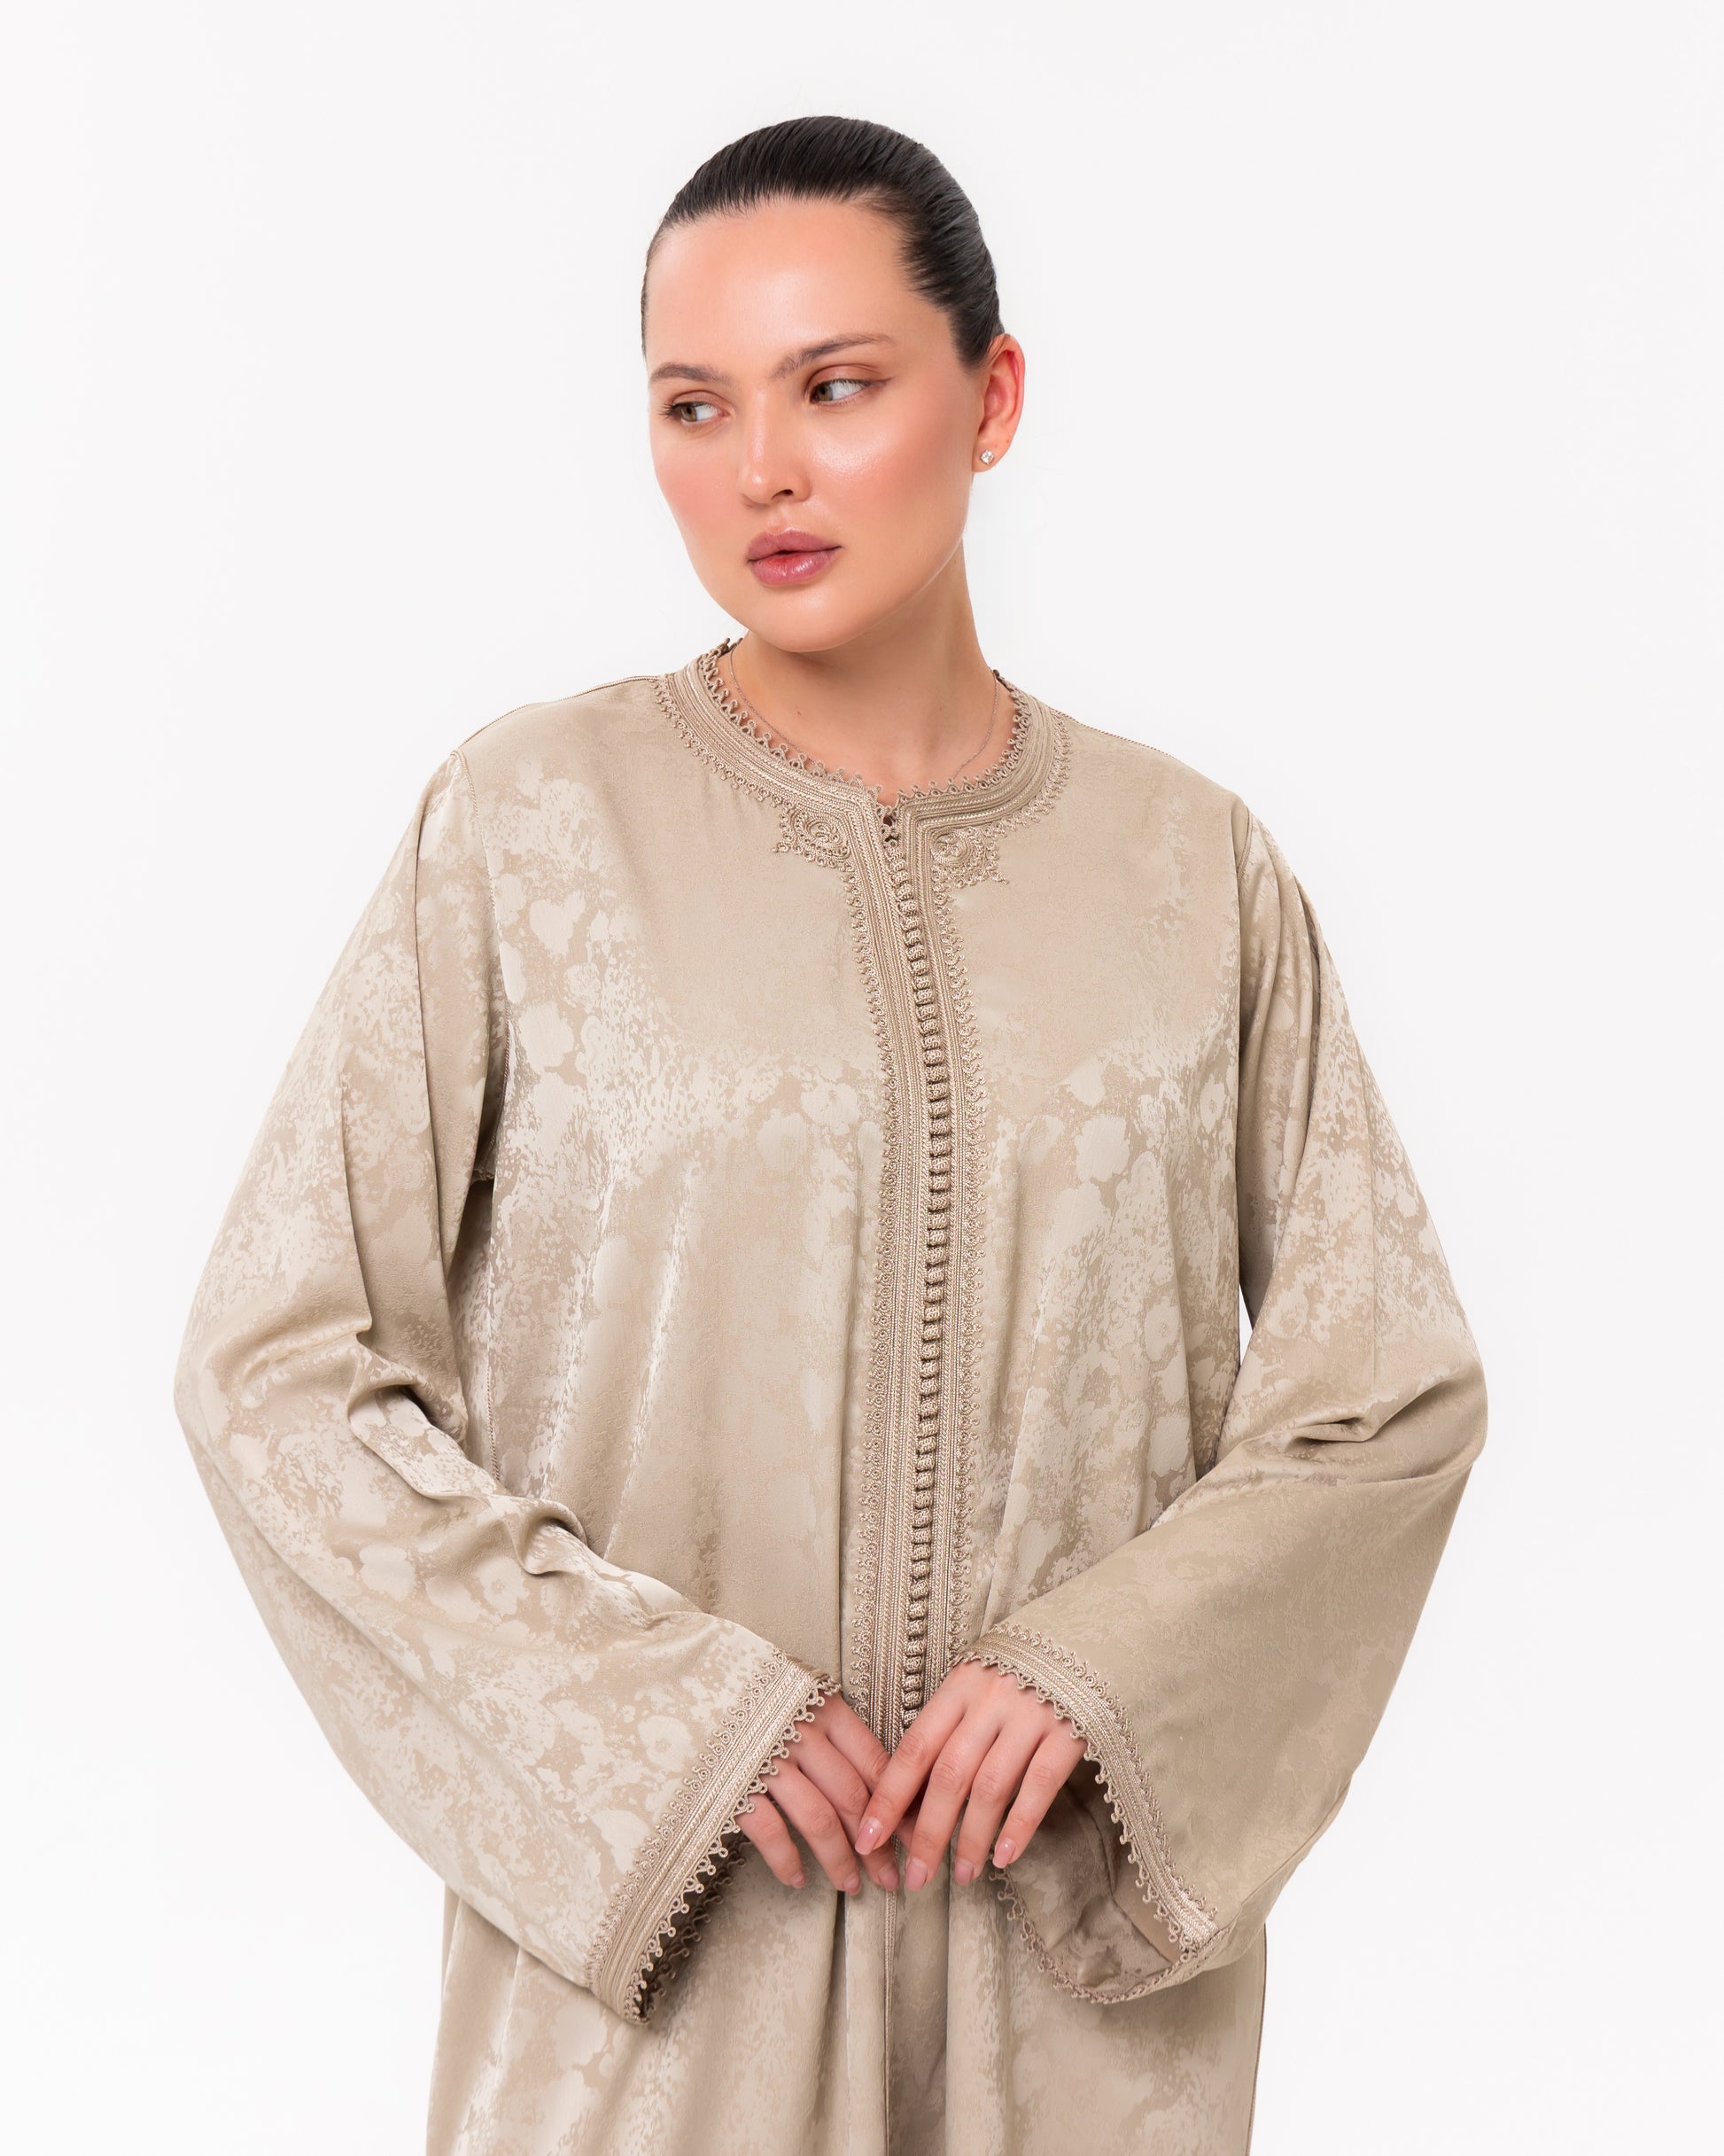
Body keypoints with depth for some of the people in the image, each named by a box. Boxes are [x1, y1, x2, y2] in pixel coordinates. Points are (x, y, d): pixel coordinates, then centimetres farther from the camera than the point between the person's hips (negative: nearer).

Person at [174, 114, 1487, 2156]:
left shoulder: (1196, 867, 0)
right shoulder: (531, 818, -6)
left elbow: (1391, 1378, 3)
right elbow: (278, 1366, -6)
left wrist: (1103, 1672, -10)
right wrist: (656, 1715, -13)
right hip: (655, 1926, -1)